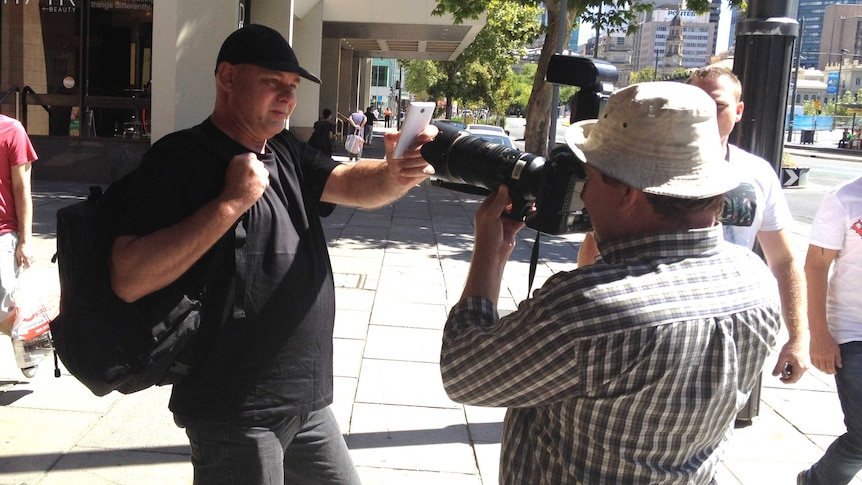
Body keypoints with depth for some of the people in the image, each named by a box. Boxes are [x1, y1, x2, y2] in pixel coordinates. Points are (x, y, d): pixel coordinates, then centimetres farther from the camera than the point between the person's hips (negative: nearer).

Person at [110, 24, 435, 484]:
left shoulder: (287, 153, 10)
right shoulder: (180, 158, -13)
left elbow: (353, 183, -4)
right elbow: (129, 280, -23)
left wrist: (396, 172, -27)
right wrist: (231, 202, -24)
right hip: (235, 410, -7)